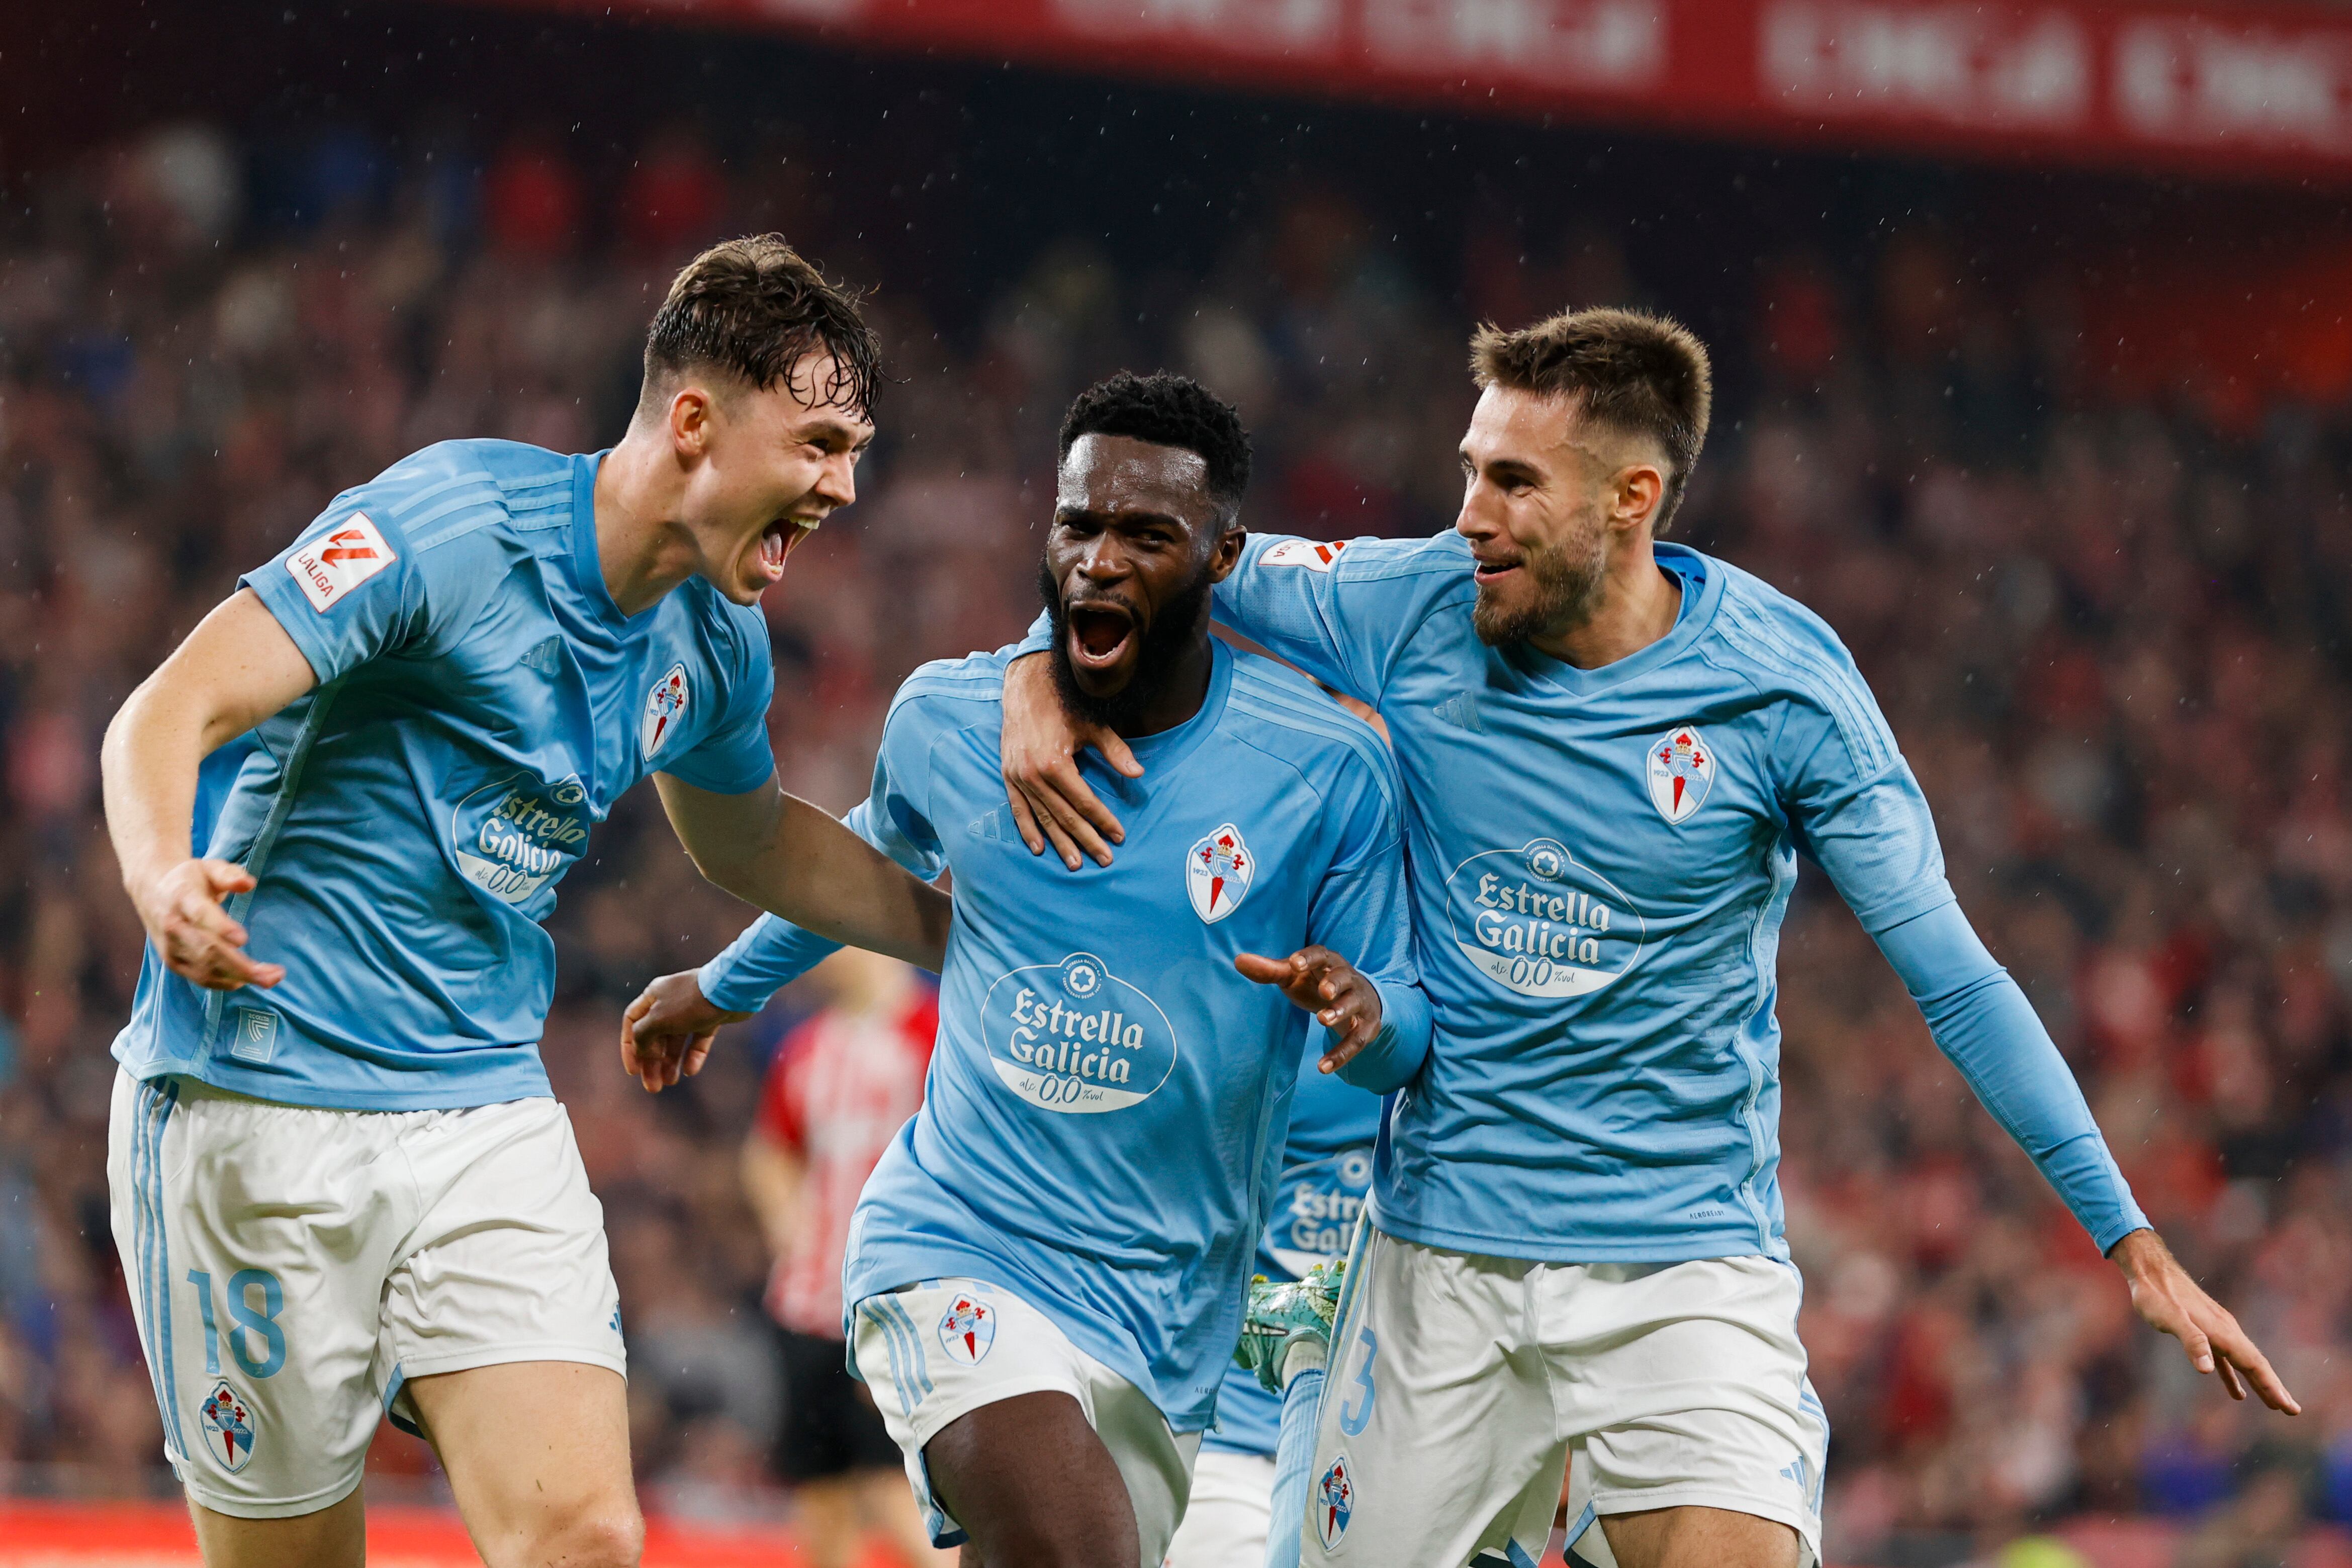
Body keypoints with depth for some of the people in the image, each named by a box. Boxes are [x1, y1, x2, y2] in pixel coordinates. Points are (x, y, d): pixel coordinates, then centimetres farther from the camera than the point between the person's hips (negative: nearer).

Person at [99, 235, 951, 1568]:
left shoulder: (716, 643, 7)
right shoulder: (454, 522, -15)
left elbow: (752, 842, 30)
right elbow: (170, 716, -20)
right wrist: (165, 878, -40)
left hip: (489, 1113, 6)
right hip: (258, 1103, -6)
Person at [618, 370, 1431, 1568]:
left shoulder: (1325, 772, -7)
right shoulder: (944, 721, -1)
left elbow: (1406, 1040, 0)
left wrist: (1361, 1011, -25)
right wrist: (724, 985, 39)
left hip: (1167, 1319, 2)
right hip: (956, 1252, -2)